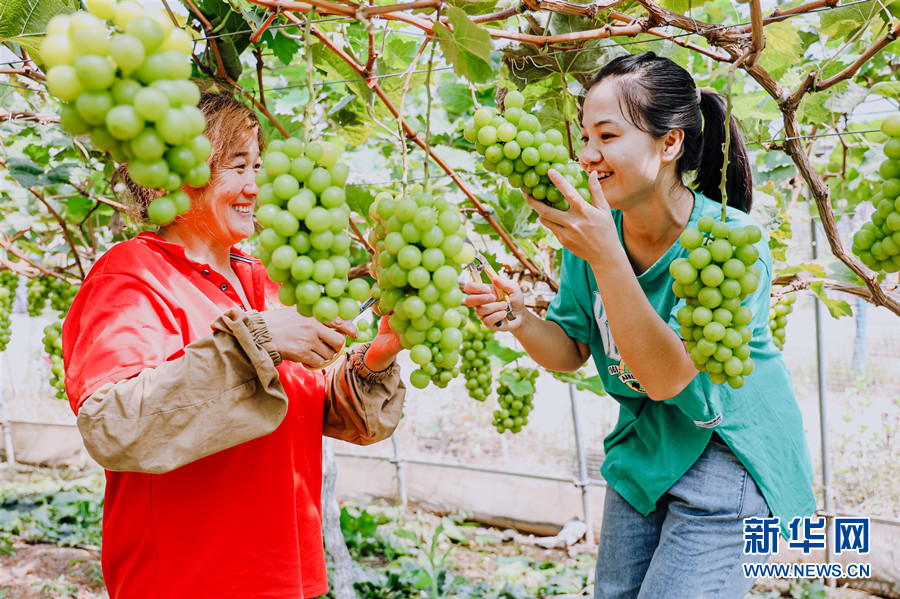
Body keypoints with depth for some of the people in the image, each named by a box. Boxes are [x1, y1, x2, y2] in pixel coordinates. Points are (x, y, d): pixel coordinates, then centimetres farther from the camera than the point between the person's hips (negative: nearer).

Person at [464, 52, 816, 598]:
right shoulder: (593, 228, -9)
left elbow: (668, 377, -31)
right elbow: (571, 351, -1)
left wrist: (606, 257, -38)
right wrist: (522, 319, -23)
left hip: (729, 455, -5)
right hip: (643, 448, 6)